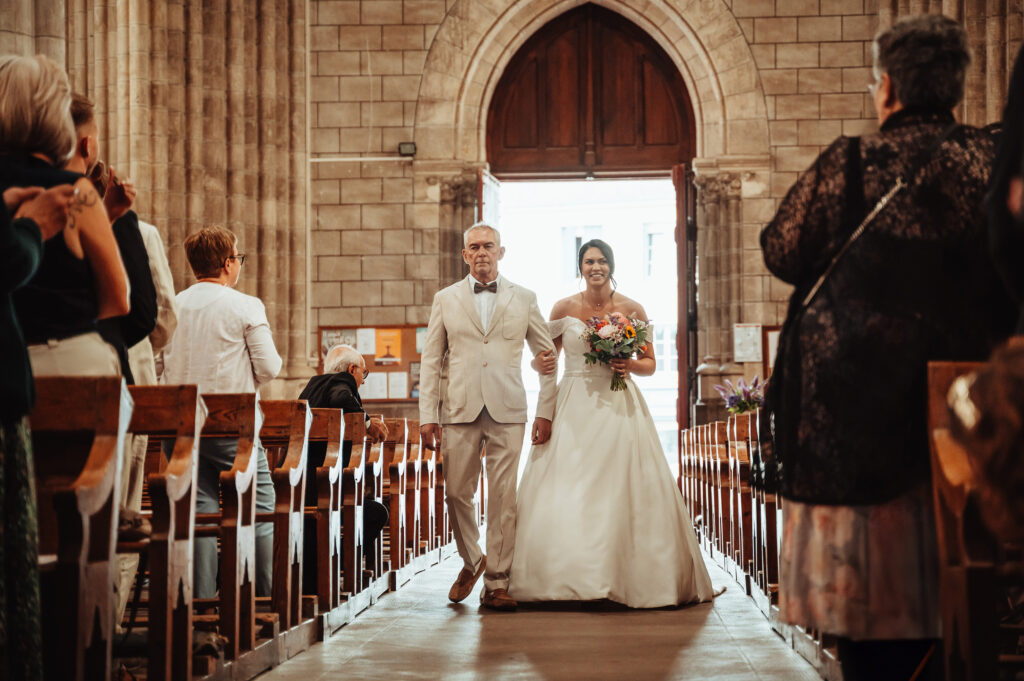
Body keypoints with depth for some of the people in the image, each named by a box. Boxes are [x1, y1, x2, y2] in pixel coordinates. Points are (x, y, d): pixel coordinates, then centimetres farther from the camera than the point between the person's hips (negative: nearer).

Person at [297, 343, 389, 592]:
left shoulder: (313, 384, 21)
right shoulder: (341, 382, -5)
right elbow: (341, 399, -29)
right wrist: (367, 422, -15)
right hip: (318, 488, -10)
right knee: (376, 512, -3)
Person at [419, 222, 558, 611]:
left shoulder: (524, 299, 9)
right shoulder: (445, 299, 10)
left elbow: (547, 356, 12)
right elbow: (430, 360, 9)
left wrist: (546, 412, 4)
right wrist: (428, 415, 0)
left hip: (507, 412, -1)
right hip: (460, 411, 1)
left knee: (503, 499, -3)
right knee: (457, 493, 2)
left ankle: (496, 583, 5)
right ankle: (471, 561, 26)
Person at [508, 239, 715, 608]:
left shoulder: (632, 309, 4)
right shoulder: (564, 308, 6)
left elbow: (650, 364, 11)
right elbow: (546, 357, 12)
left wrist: (631, 366, -10)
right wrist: (540, 364, -10)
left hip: (619, 409, 0)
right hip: (574, 409, 1)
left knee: (625, 492, -6)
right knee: (565, 494, -6)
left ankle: (630, 579, 2)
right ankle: (568, 577, 2)